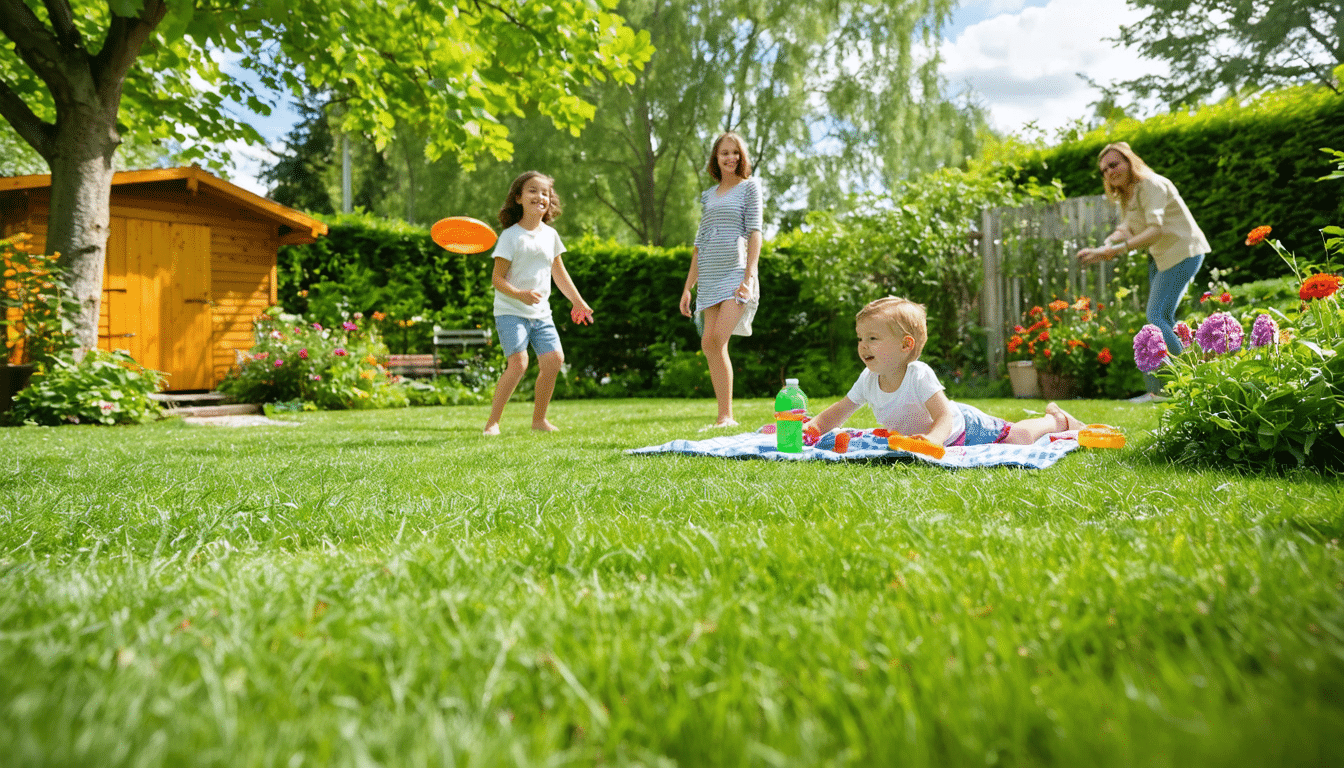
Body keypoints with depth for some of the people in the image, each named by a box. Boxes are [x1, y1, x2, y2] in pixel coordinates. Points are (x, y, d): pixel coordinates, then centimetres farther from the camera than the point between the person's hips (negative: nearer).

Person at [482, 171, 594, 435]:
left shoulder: (550, 235, 8)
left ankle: (539, 419, 13)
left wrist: (578, 301, 23)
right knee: (518, 362, -20)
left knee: (554, 359, -4)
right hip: (510, 311, -6)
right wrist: (520, 294, -29)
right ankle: (492, 422, -9)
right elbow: (497, 279, -12)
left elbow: (559, 272, 20)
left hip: (541, 313, 6)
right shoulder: (510, 236, -10)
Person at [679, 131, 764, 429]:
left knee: (717, 339, -20)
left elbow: (754, 232, -3)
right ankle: (724, 417, 4)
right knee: (710, 344, -3)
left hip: (736, 271, -5)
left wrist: (749, 276, -16)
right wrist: (688, 287, 13)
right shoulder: (708, 195, 20)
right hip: (710, 276, 5)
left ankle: (726, 416, -13)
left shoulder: (749, 187, 7)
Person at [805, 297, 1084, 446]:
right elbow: (839, 412, -10)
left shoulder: (919, 375, -37)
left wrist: (932, 439, -65)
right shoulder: (868, 380, -20)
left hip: (962, 427, -7)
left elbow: (945, 418, -42)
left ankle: (1057, 419, 35)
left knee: (1020, 437, 6)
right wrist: (812, 426, -29)